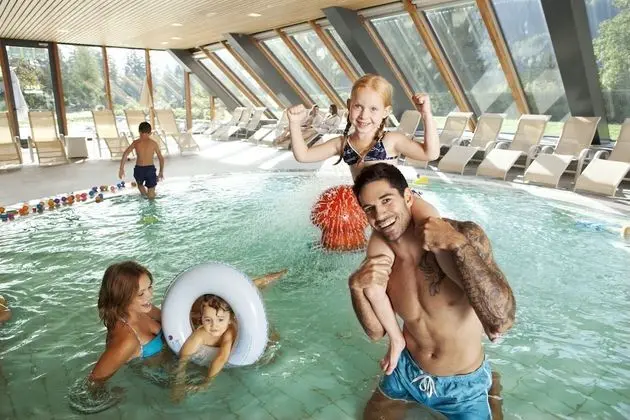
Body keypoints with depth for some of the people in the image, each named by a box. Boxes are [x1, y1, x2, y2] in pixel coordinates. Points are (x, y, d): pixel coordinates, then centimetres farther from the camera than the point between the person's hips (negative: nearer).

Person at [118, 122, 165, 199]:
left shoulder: (135, 143, 3)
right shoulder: (154, 143, 2)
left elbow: (125, 154, -8)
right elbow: (161, 158, 1)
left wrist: (121, 168, -7)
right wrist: (161, 172, 12)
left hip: (138, 169, 2)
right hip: (150, 169, -1)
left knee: (140, 185, 33)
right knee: (151, 195, 8)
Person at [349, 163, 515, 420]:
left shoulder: (464, 236, -28)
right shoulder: (379, 253, -13)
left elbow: (499, 324, -38)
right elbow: (376, 331, -9)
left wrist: (458, 245, -43)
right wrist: (356, 287, -27)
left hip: (463, 385, -3)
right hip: (407, 372, 4)